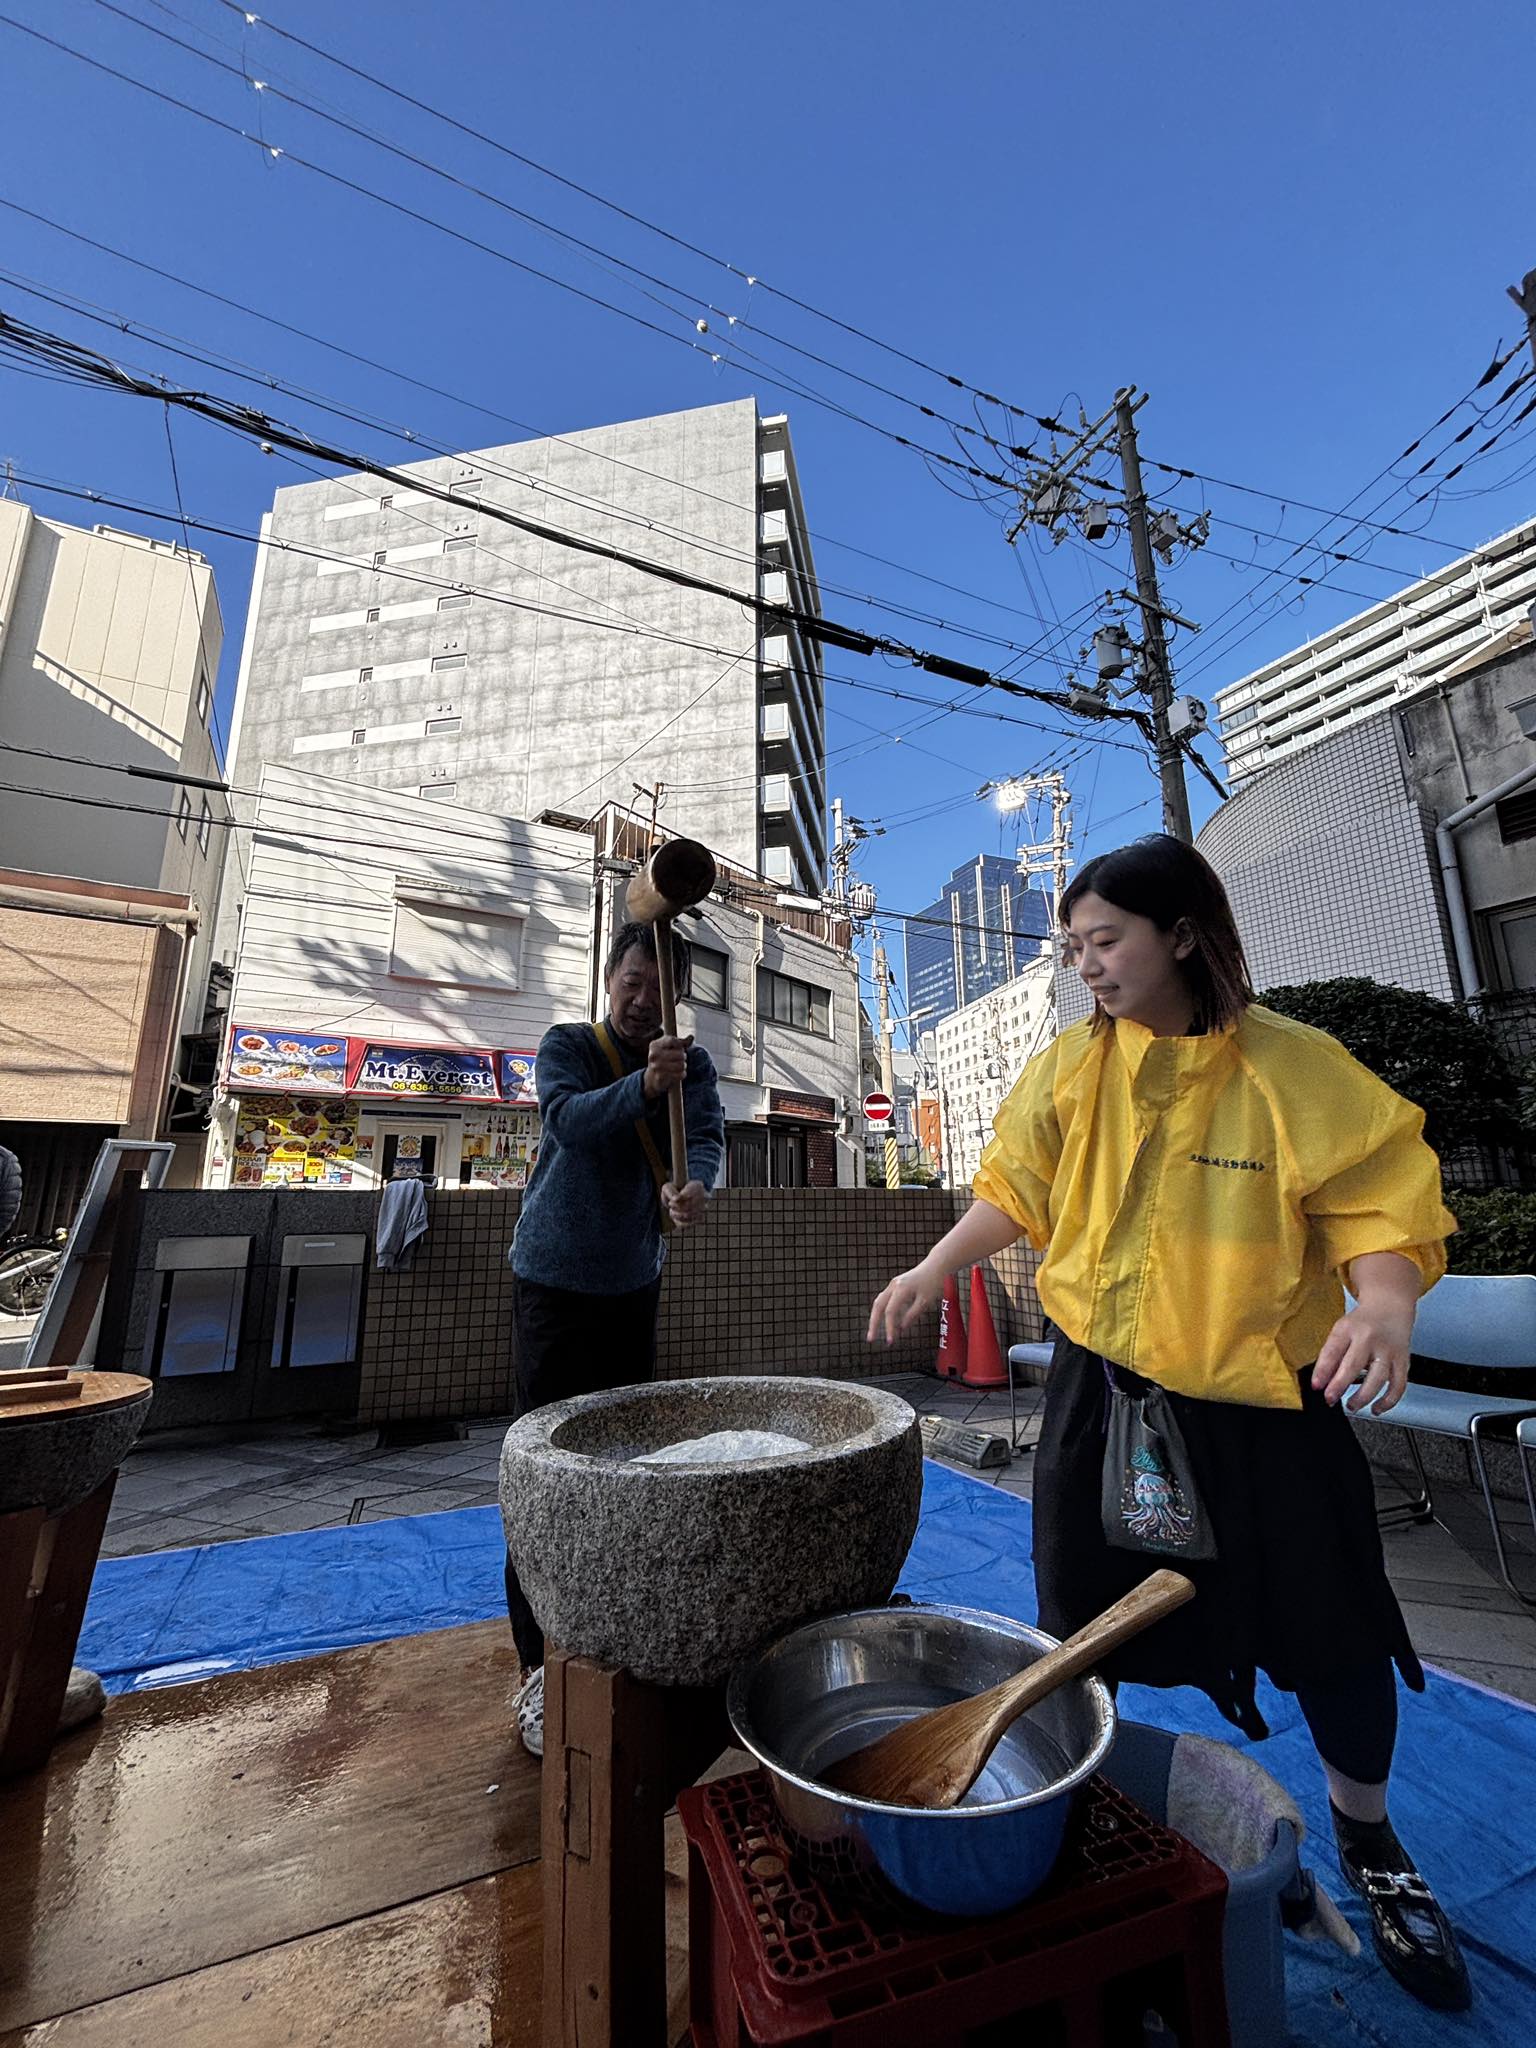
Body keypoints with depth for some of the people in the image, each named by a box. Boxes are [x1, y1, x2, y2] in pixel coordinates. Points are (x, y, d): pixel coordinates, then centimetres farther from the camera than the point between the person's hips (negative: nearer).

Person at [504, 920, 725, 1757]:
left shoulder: (692, 1063, 0)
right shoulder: (566, 1045, -10)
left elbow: (706, 1134, -18)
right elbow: (570, 1120, -29)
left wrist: (692, 1186, -40)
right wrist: (643, 1085, -46)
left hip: (634, 1285, 4)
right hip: (554, 1283, -4)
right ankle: (539, 1670, 10)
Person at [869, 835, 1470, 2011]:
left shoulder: (1296, 1069, -10)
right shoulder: (1072, 1069, -3)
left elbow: (1375, 1207, -10)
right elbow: (1015, 1193, 3)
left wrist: (1386, 1306, -29)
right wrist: (933, 1272, -3)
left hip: (1261, 1396, -1)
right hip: (1104, 1385, 2)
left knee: (1331, 1622, 13)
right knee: (1086, 1619, 14)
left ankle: (1367, 1839, 45)